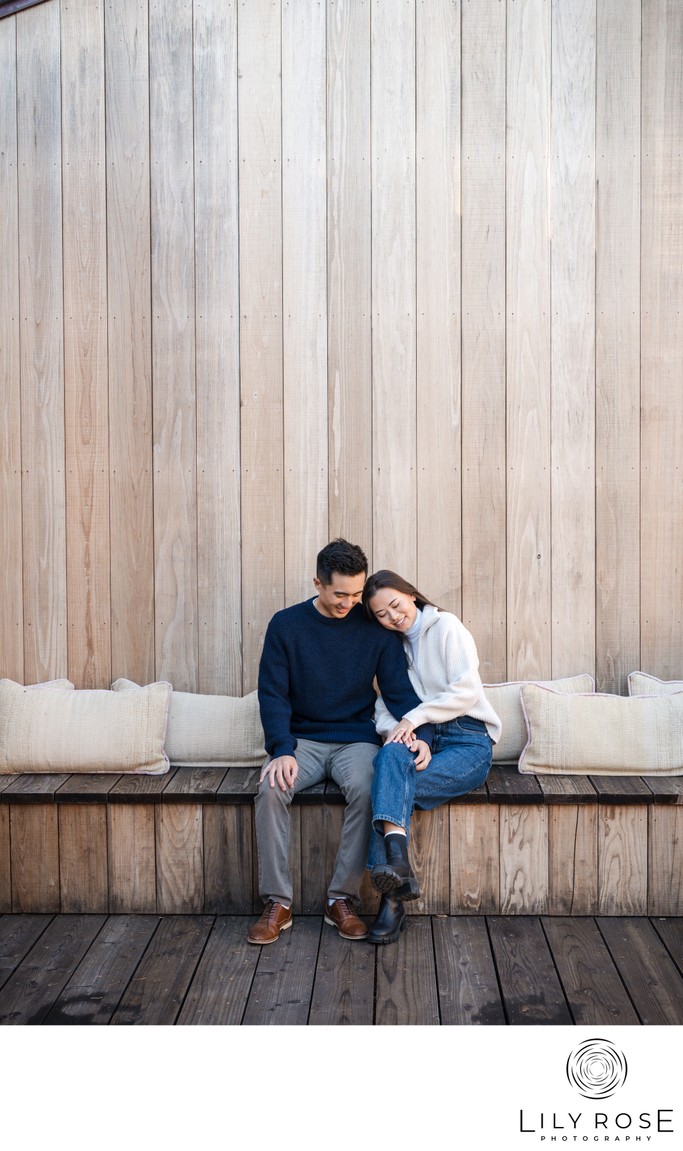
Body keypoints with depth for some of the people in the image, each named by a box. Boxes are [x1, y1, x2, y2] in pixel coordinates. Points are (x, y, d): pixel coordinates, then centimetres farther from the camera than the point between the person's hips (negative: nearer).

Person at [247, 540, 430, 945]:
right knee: (271, 789, -29)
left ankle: (344, 899, -18)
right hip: (302, 739, 1)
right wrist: (281, 750, -19)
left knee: (365, 789, -33)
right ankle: (277, 903, -17)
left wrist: (419, 733, -21)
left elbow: (398, 689, -1)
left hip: (356, 740, 0)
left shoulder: (375, 628, 0)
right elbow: (273, 695, -3)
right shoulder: (286, 624, -1)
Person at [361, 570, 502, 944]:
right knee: (391, 755, -32)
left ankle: (393, 900, -33)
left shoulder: (445, 626, 2)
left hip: (468, 740, -4)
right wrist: (397, 732, -12)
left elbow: (466, 689, -9)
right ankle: (397, 866, -45)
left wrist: (413, 718, -14)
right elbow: (384, 707, 10)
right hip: (421, 740, 4)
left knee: (389, 785, -28)